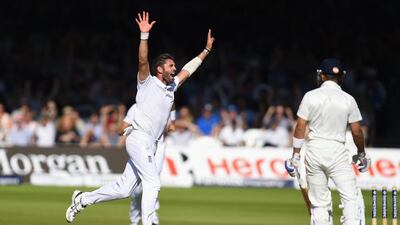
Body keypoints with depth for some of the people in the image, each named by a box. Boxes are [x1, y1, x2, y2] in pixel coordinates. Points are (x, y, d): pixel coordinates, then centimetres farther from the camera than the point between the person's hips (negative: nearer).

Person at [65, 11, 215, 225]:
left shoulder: (171, 86, 19)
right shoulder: (147, 82, -2)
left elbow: (188, 69, 30)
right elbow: (143, 61, -18)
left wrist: (207, 49, 33)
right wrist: (144, 35, -29)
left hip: (150, 144, 8)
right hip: (139, 138, -8)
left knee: (124, 188, 7)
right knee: (152, 183, -15)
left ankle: (83, 199, 18)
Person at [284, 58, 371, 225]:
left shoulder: (311, 96, 0)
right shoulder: (348, 100, 0)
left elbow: (300, 127, -2)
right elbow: (356, 132, 2)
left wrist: (295, 156, 3)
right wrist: (361, 154, 18)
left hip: (314, 150, 1)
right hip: (338, 152, -1)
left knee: (319, 202, 6)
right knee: (350, 198, -2)